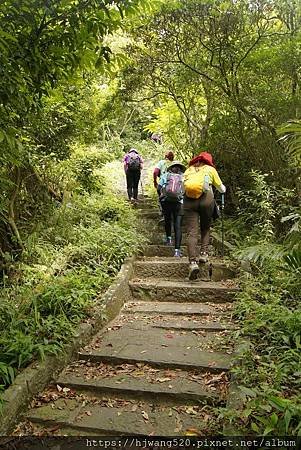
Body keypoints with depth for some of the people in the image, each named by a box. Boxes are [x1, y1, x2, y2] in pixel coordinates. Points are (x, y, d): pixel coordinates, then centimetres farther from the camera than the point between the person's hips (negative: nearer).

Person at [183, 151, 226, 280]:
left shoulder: (189, 170, 27)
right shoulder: (210, 169, 23)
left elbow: (183, 186, 28)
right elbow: (221, 189, 32)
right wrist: (223, 188, 56)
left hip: (189, 200, 1)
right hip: (206, 198, 0)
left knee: (192, 232, -4)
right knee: (205, 229, 21)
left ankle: (193, 262, -17)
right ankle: (204, 253, 9)